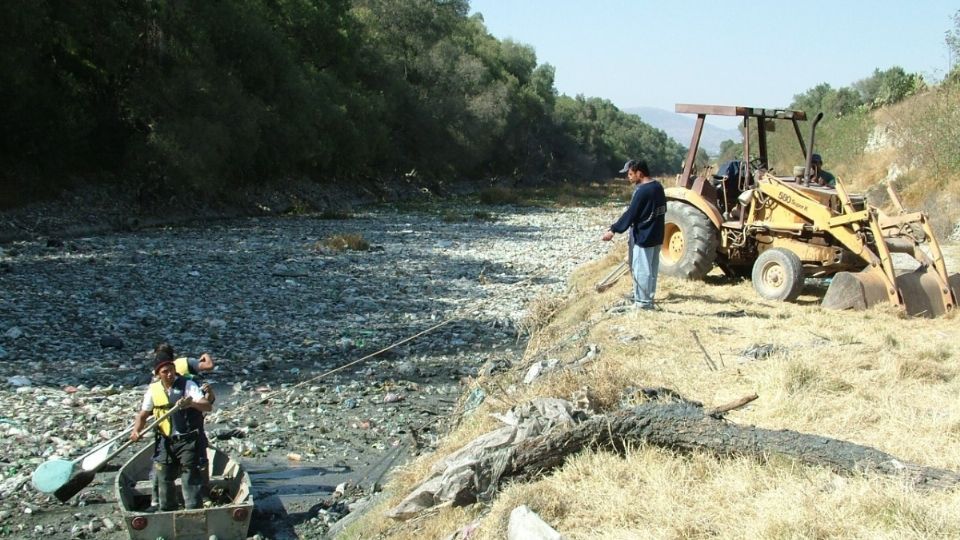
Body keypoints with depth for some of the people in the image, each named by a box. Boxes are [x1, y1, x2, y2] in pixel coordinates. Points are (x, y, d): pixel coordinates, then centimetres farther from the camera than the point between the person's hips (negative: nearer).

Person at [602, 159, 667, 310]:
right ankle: (645, 296, 28)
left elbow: (630, 214, -20)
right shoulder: (658, 187, 7)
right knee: (651, 268, 16)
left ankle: (644, 301, 5)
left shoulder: (642, 191, -21)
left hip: (644, 236, -9)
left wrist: (613, 230, -16)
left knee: (642, 269, -1)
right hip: (656, 235, 9)